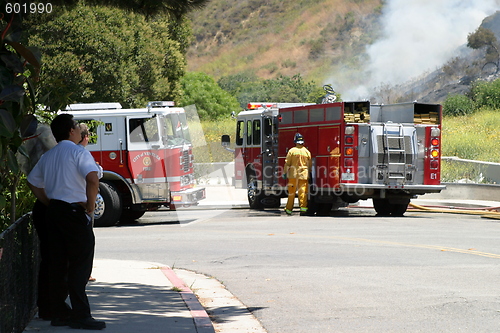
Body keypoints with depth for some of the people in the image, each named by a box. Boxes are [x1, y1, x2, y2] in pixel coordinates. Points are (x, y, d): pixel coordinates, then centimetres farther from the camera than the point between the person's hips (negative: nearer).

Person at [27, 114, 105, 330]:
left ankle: (58, 314, 13)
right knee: (80, 265, -5)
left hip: (53, 211, 8)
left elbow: (33, 182, 22)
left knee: (58, 264, 10)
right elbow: (92, 179, -25)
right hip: (74, 212, -8)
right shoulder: (78, 152, -10)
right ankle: (80, 316, -8)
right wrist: (90, 204, -13)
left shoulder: (48, 156, 14)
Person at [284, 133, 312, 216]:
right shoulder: (307, 152, 3)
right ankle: (303, 208, -11)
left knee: (291, 193, 6)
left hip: (293, 174, -1)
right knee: (303, 192, -1)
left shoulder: (292, 151, -4)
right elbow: (309, 165, 9)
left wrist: (285, 172, 7)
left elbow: (287, 163, -2)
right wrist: (309, 173, 21)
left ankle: (289, 209, 13)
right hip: (304, 174, 1)